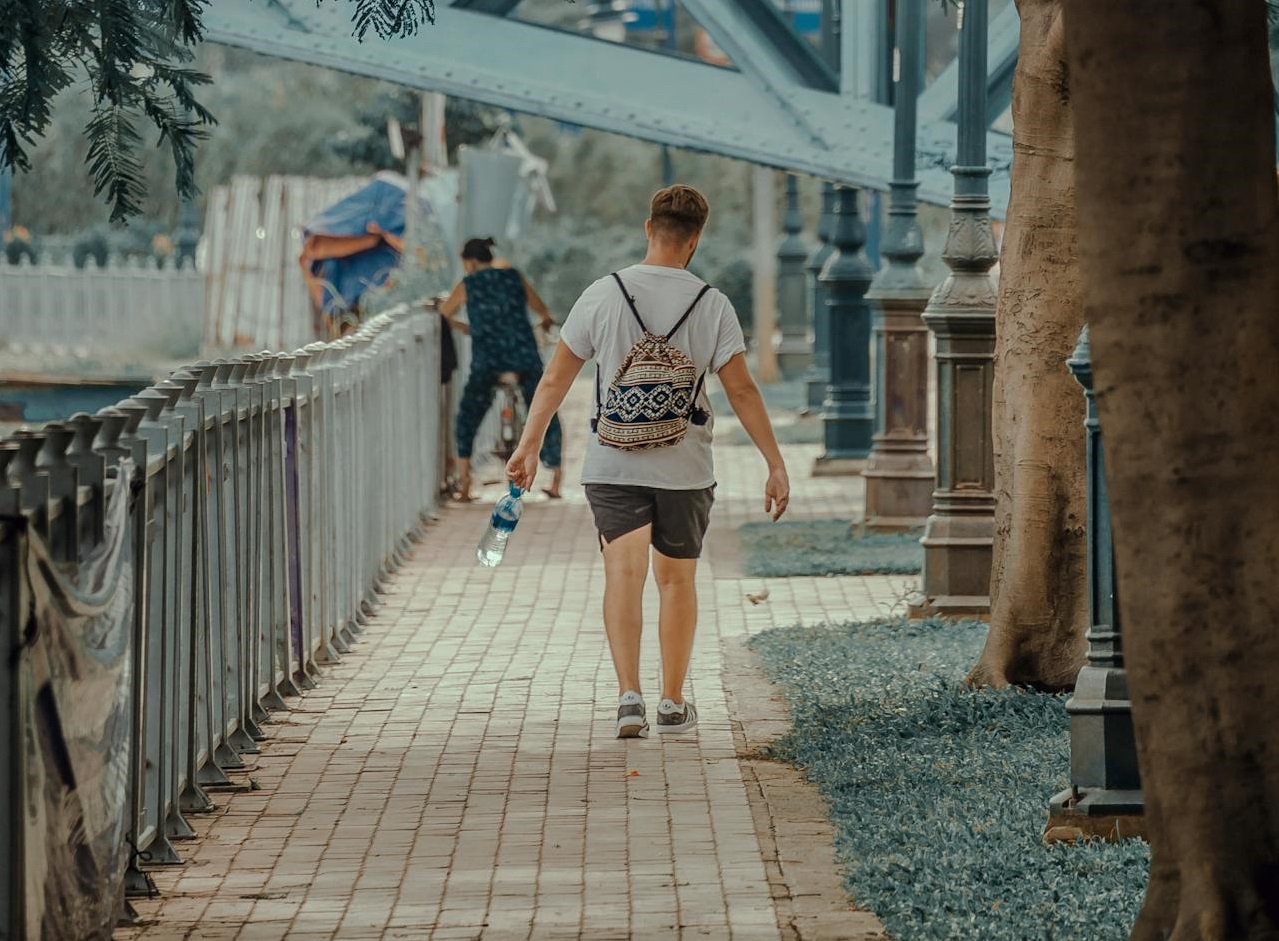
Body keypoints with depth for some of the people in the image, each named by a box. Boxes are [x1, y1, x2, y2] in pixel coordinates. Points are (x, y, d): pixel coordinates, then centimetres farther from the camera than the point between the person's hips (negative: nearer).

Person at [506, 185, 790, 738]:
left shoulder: (603, 295, -2)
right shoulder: (712, 305, -4)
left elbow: (556, 378, 1)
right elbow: (741, 390, -6)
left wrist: (528, 446, 8)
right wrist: (776, 465, -1)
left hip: (613, 464, 0)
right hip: (686, 468, 1)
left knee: (623, 573, -5)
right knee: (677, 579, 14)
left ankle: (629, 694, -23)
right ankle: (673, 704, 21)